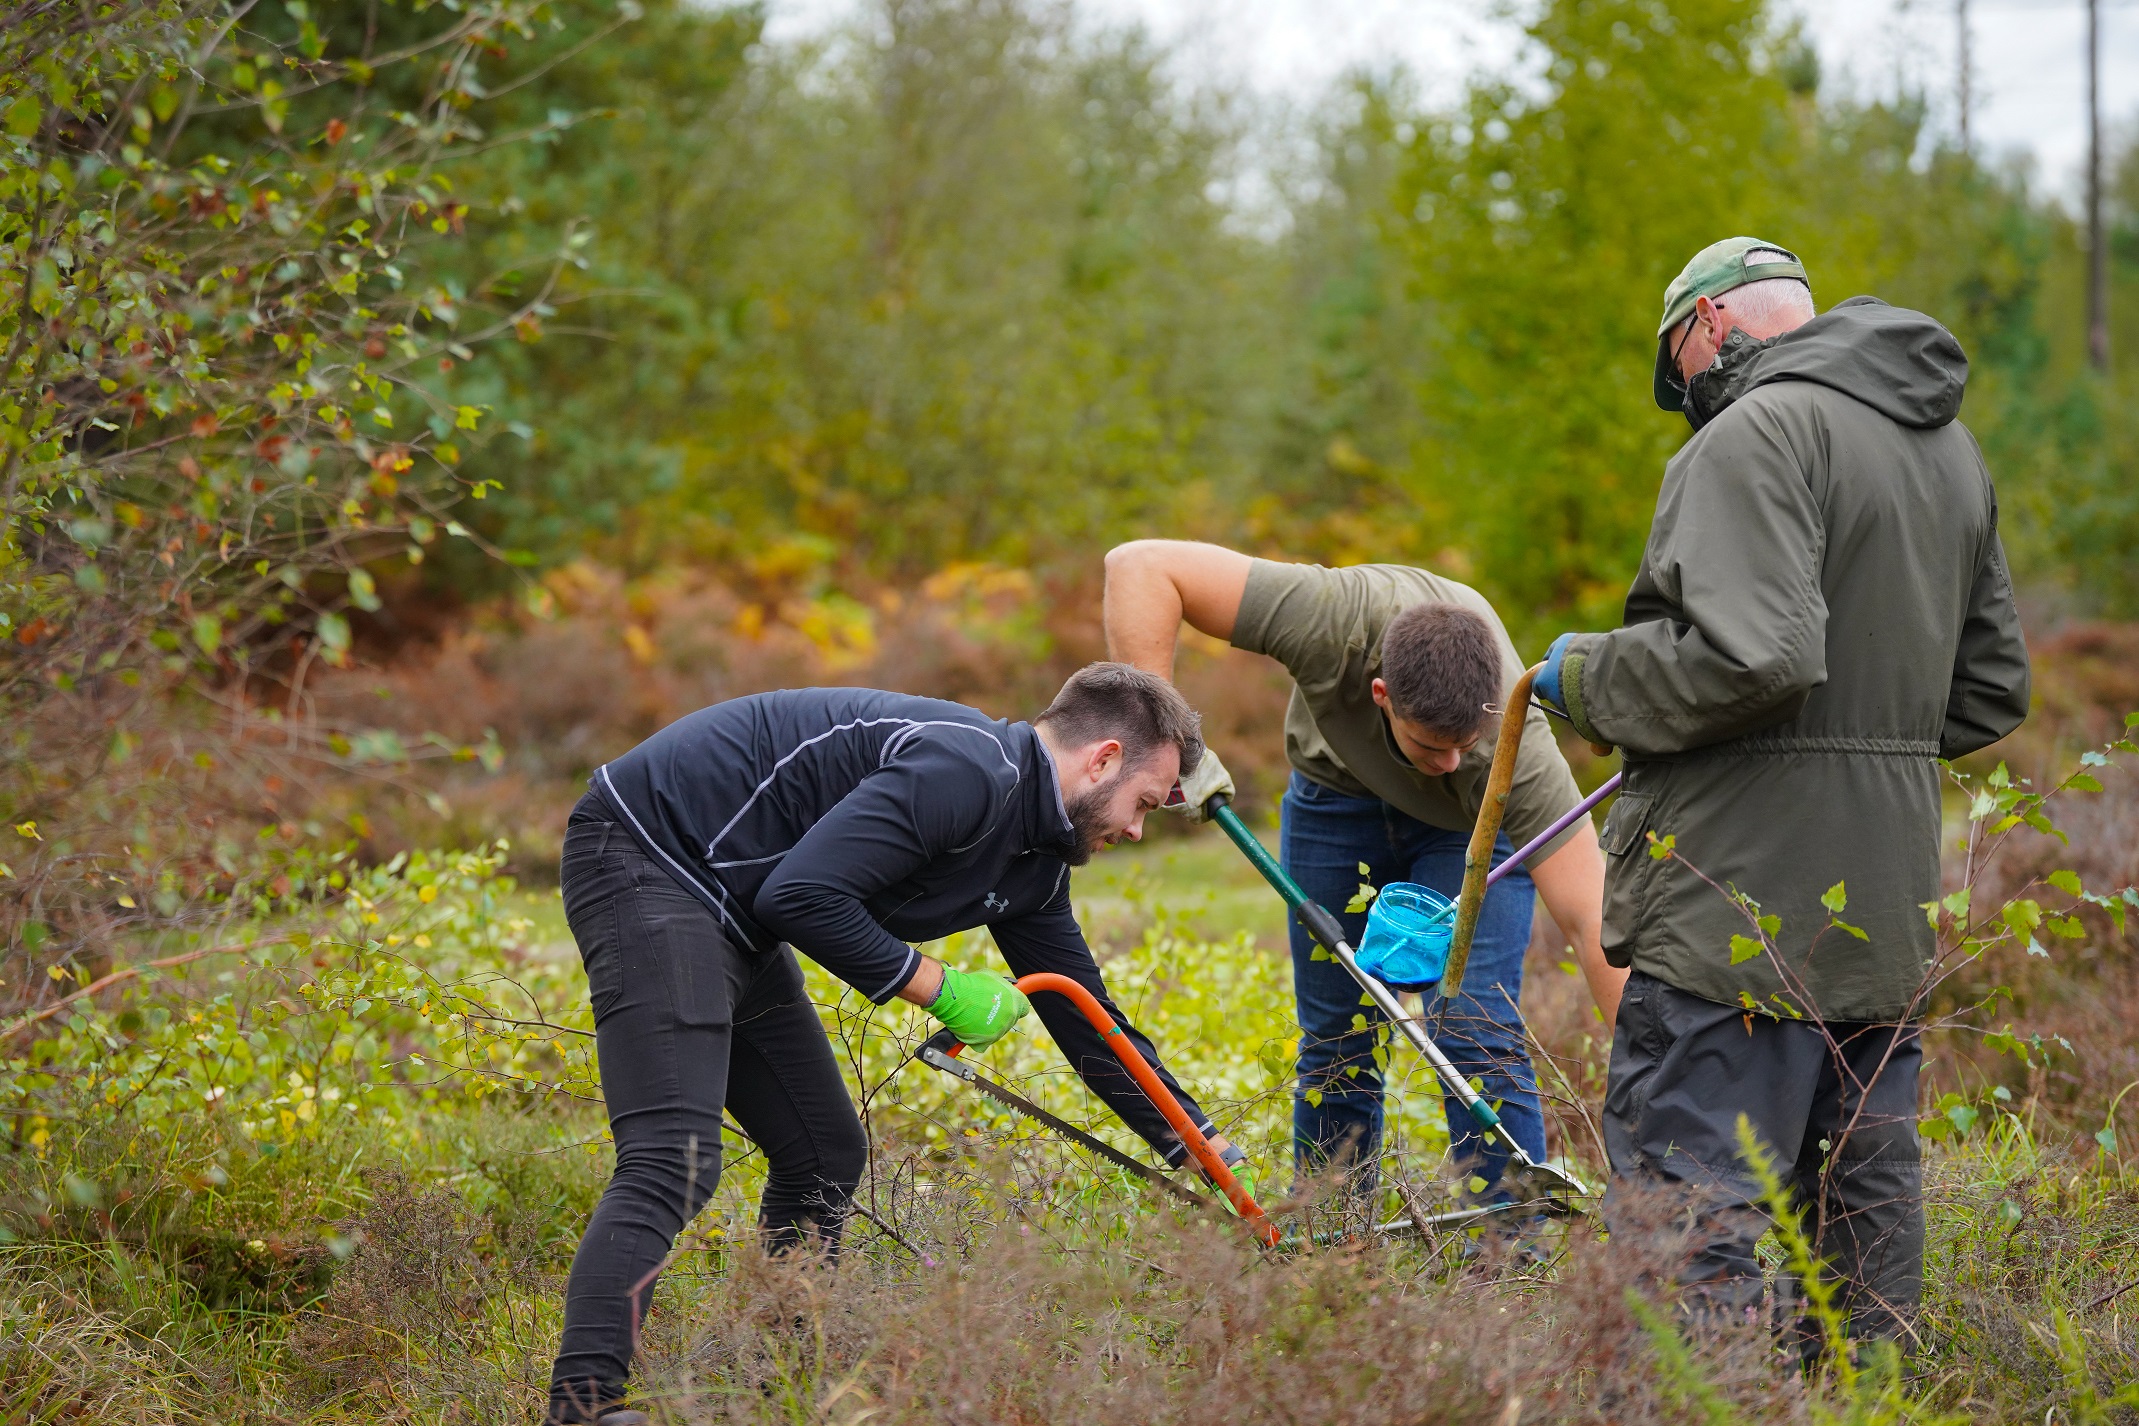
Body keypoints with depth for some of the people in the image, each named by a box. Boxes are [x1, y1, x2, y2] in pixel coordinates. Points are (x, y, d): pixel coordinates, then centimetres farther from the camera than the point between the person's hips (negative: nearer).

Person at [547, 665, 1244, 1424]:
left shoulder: (1033, 868, 12)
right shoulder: (966, 772, -21)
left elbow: (1089, 1022, 22)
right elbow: (801, 896, -27)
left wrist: (1211, 1152, 22)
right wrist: (941, 989, -16)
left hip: (729, 916, 11)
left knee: (824, 1160, 12)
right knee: (676, 1162, -23)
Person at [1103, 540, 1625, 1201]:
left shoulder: (1518, 753, -41)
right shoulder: (1338, 619, -41)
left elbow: (1594, 921, -40)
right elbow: (1140, 564, -39)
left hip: (1471, 824, -2)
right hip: (1337, 789, 2)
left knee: (1479, 1042, -15)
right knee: (1335, 1046, 3)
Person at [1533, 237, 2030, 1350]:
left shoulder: (1757, 433, -11)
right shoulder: (1951, 447, 17)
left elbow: (1753, 657, -24)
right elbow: (1990, 688, 21)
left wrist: (1588, 677, -9)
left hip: (1745, 901, -9)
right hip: (1890, 908, 9)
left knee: (1686, 1201, -9)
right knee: (1865, 1205, 15)